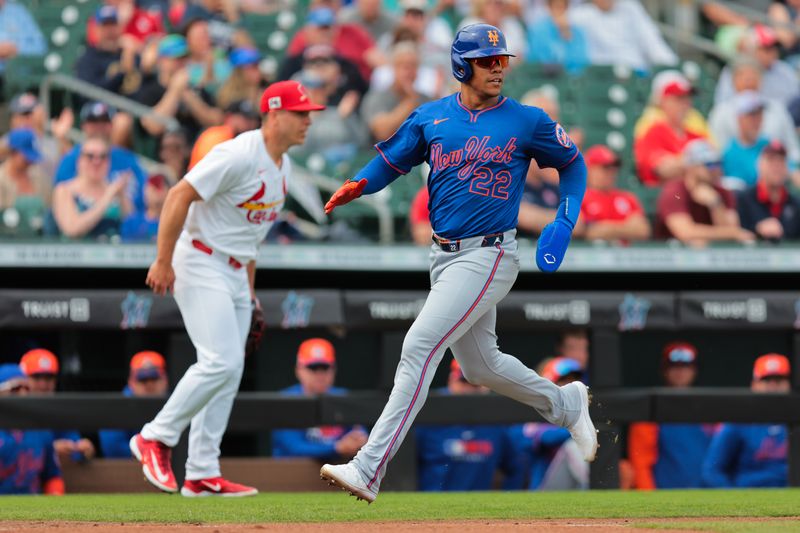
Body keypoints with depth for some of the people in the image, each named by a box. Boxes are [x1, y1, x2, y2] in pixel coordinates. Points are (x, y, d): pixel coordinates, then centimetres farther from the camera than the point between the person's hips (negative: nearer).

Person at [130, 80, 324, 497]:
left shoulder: (282, 166, 11)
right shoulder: (238, 155, -18)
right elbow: (180, 195, -20)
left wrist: (250, 290, 19)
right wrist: (163, 262, -22)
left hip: (235, 273, 9)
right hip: (201, 263, -9)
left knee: (229, 371, 6)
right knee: (221, 361, -18)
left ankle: (202, 475, 8)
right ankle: (156, 438, -5)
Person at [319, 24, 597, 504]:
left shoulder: (527, 121, -4)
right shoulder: (431, 118, 6)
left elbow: (573, 163, 10)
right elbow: (392, 161, 12)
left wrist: (567, 219, -4)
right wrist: (357, 186, -9)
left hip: (488, 257, -6)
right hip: (444, 257, 6)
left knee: (420, 347, -17)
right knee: (480, 366, 17)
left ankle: (369, 471, -20)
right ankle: (565, 404, 45)